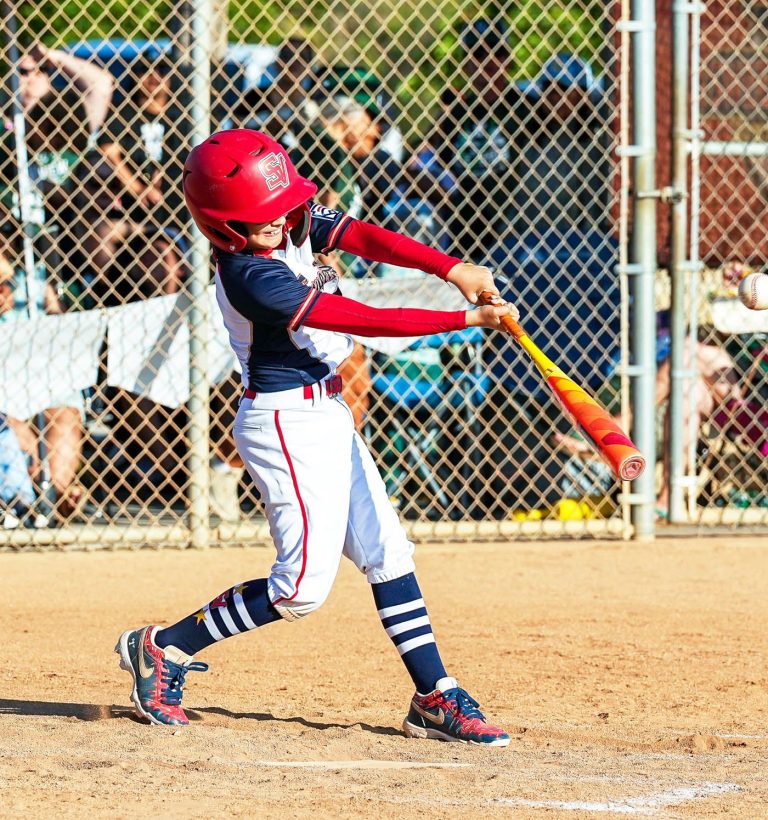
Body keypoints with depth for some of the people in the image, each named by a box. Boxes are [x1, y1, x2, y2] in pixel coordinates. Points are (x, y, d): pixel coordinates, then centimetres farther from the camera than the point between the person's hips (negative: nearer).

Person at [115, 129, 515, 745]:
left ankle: (435, 699, 9)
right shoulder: (251, 278, -25)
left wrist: (451, 267, -28)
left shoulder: (295, 224, 0)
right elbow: (369, 321, -26)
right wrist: (469, 319, -25)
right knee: (303, 585, -9)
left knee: (387, 554, 7)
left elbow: (366, 238, -11)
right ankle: (164, 648, 5)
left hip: (327, 417, 9)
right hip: (287, 424, -9)